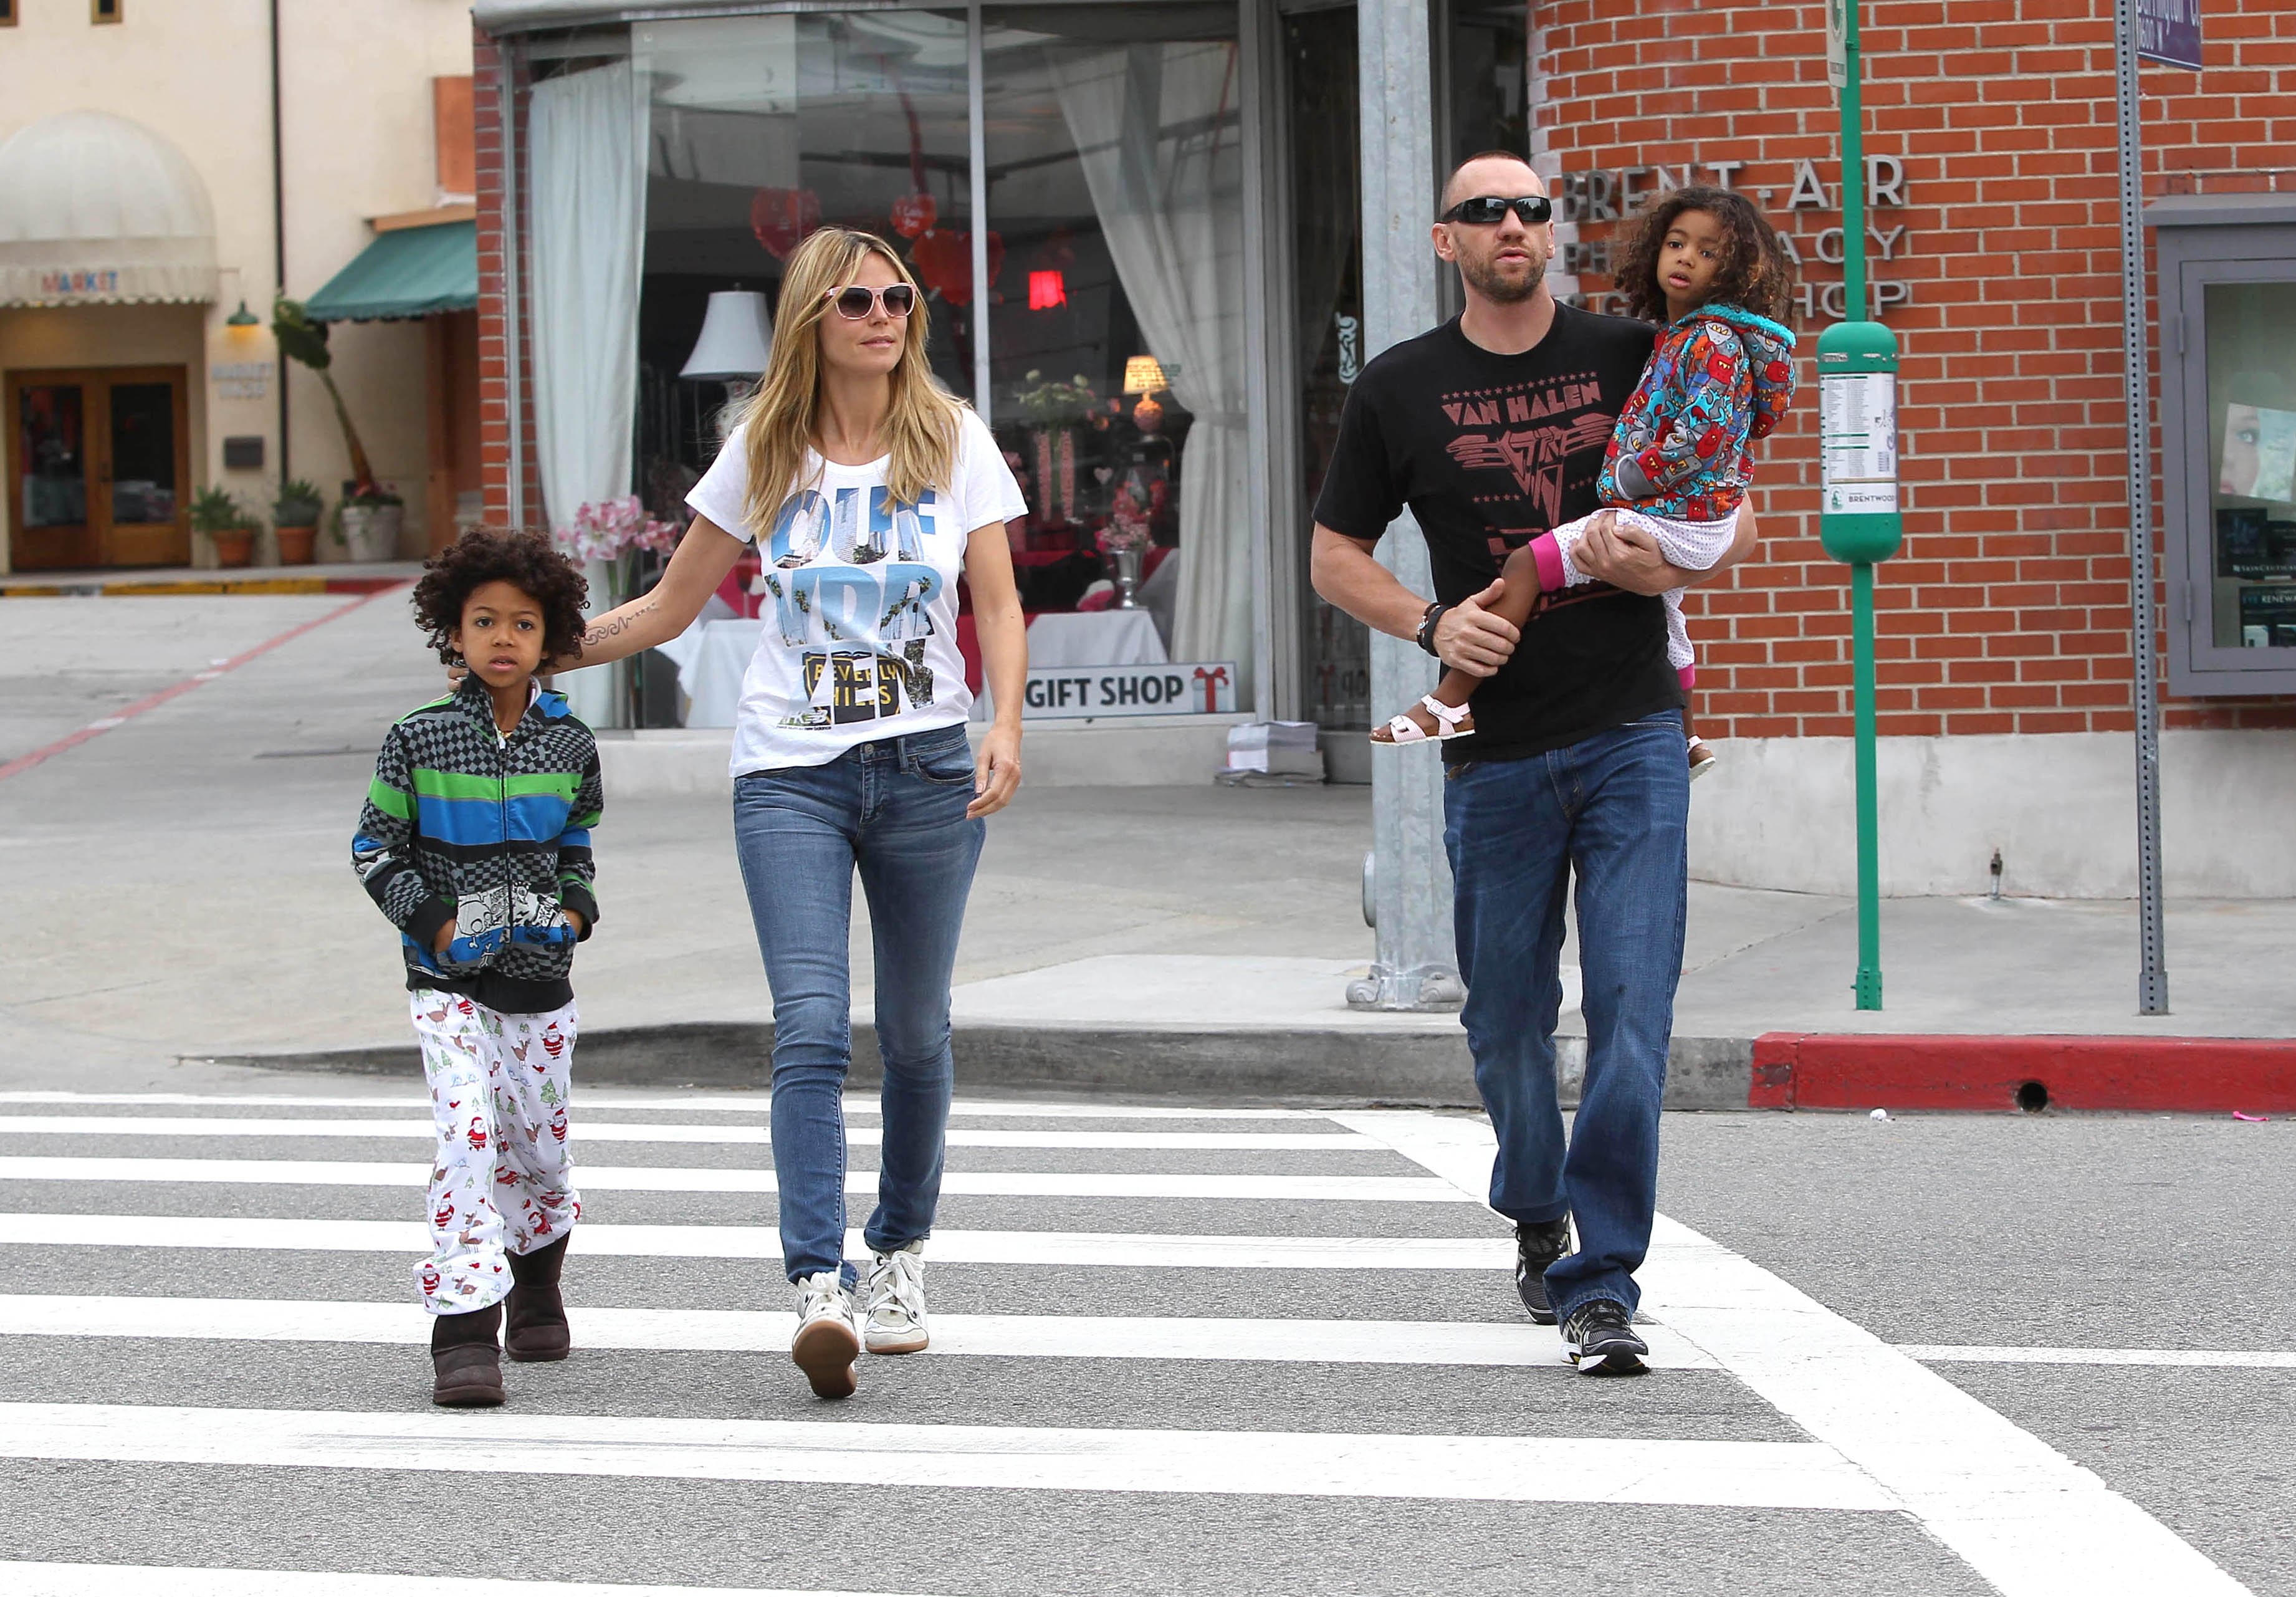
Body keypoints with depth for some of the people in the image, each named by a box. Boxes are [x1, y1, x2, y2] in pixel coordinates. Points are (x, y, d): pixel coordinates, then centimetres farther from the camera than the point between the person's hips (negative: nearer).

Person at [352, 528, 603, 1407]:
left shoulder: (570, 743, 3)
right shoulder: (418, 739, -5)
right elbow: (375, 849, 2)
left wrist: (575, 911, -1)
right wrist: (433, 922, -11)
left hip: (541, 976, 3)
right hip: (450, 981, -3)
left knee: (541, 1148, 11)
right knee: (468, 1135, -18)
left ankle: (537, 1289, 39)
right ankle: (465, 1334, -19)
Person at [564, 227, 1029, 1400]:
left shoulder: (954, 440, 4)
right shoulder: (764, 452, 5)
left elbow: (998, 607, 2)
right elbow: (669, 609, 12)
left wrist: (1005, 728, -15)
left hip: (927, 768, 1)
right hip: (790, 774, -1)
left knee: (916, 1031, 8)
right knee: (813, 1028, -15)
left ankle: (898, 1255, 28)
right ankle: (820, 1290, -23)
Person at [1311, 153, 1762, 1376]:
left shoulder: (1633, 357, 4)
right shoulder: (1398, 391, 5)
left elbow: (1736, 523, 11)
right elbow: (1334, 556, 11)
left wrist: (1663, 569, -11)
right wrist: (1431, 622, -8)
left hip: (1632, 735, -1)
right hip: (1496, 751, 1)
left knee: (1631, 1009, -11)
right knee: (1507, 1018, 10)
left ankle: (1601, 1286, -7)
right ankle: (1534, 1212, 38)